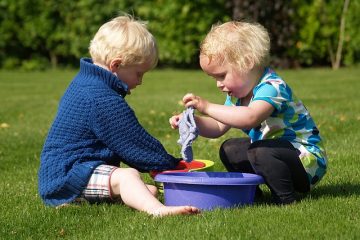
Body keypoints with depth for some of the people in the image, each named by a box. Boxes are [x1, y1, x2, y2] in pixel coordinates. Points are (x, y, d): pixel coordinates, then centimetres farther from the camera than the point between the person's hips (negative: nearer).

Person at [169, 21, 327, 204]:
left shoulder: (272, 87, -26)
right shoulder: (238, 94, 5)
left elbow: (250, 117, -45)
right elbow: (218, 127, 11)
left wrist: (208, 107, -43)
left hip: (309, 161, -10)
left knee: (261, 152, -34)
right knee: (229, 150, 9)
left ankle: (286, 199, -17)